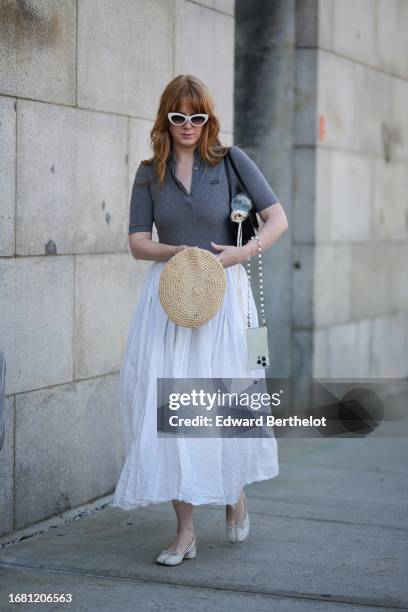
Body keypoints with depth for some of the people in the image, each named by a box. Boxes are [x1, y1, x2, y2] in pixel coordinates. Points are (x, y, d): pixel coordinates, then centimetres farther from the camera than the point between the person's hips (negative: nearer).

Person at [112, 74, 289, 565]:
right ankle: (185, 531, 6)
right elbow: (137, 242, 3)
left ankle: (235, 490, 33)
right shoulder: (150, 172, 8)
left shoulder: (230, 160, 1)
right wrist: (179, 252, -15)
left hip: (221, 292, -2)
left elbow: (277, 219, -2)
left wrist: (243, 252, -18)